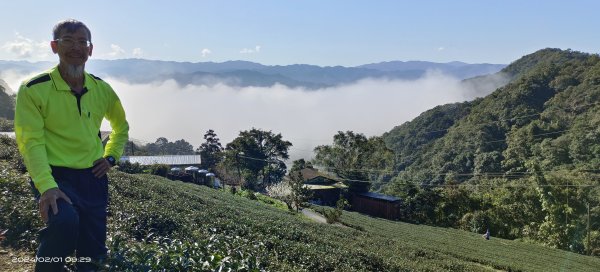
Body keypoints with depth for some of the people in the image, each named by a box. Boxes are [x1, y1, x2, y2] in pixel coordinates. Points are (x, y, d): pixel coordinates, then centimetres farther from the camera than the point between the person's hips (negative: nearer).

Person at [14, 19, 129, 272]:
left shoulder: (102, 89, 4)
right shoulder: (34, 89, -10)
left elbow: (121, 126, 22)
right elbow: (31, 142, -15)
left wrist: (110, 157, 7)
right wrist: (47, 186, -27)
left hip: (93, 177, 5)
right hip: (54, 176, -5)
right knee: (64, 221, -35)